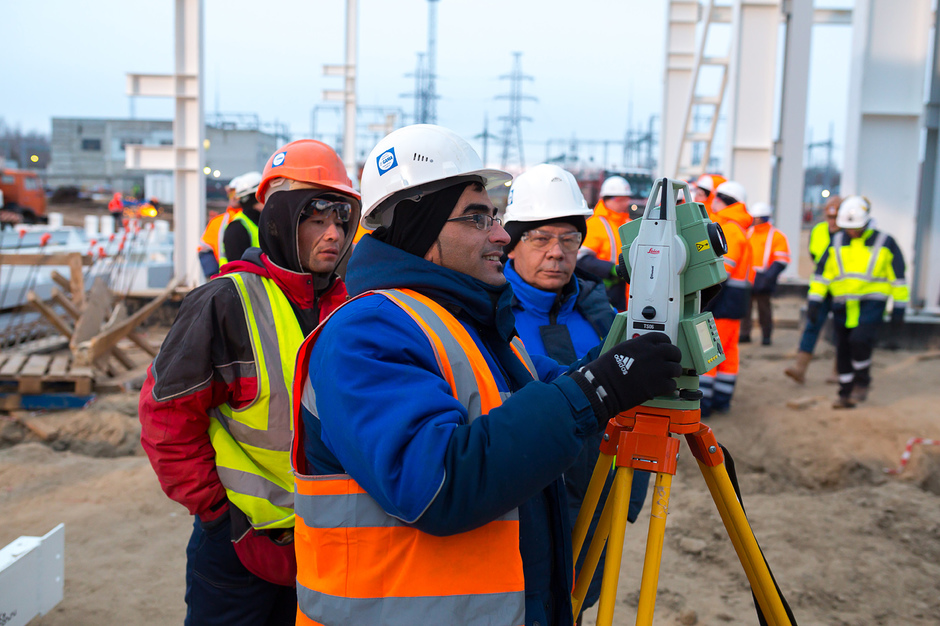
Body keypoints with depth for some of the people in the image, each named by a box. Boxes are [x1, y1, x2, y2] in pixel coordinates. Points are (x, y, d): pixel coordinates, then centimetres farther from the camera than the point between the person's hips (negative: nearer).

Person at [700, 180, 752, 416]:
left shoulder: (729, 229, -15)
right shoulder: (737, 228, 19)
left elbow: (722, 270, -22)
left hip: (724, 298, -10)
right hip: (735, 299, 10)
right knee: (727, 350, 13)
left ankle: (701, 403, -4)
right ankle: (722, 400, 20)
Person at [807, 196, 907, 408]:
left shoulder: (884, 243, -1)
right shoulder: (837, 242, 7)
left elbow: (898, 277, 3)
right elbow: (822, 273, 9)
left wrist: (899, 308, 0)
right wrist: (814, 301, 2)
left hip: (871, 304, -4)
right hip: (843, 306, 4)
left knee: (860, 340, -22)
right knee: (843, 350, 6)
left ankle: (862, 381, 3)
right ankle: (846, 394, 18)